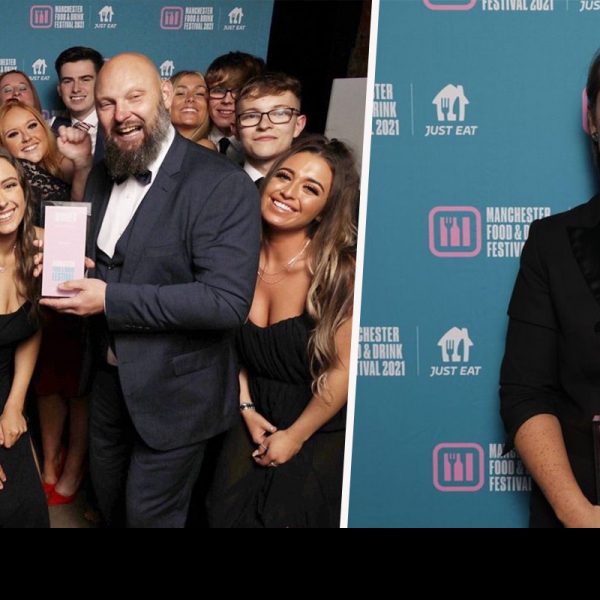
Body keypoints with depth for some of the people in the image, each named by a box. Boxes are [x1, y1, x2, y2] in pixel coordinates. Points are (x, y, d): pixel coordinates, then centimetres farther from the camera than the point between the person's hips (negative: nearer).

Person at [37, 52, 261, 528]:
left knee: (149, 513, 9)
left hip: (174, 392, -7)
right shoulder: (102, 177, 5)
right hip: (109, 378, 7)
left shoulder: (223, 185, -21)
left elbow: (228, 301, -28)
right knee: (110, 501, 24)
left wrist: (111, 300, -28)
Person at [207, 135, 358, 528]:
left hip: (319, 432, -4)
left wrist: (295, 436, -10)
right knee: (227, 514, 0)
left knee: (284, 517, -3)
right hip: (255, 419, 4)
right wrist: (246, 409, 1)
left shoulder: (340, 270, -21)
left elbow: (343, 370, -17)